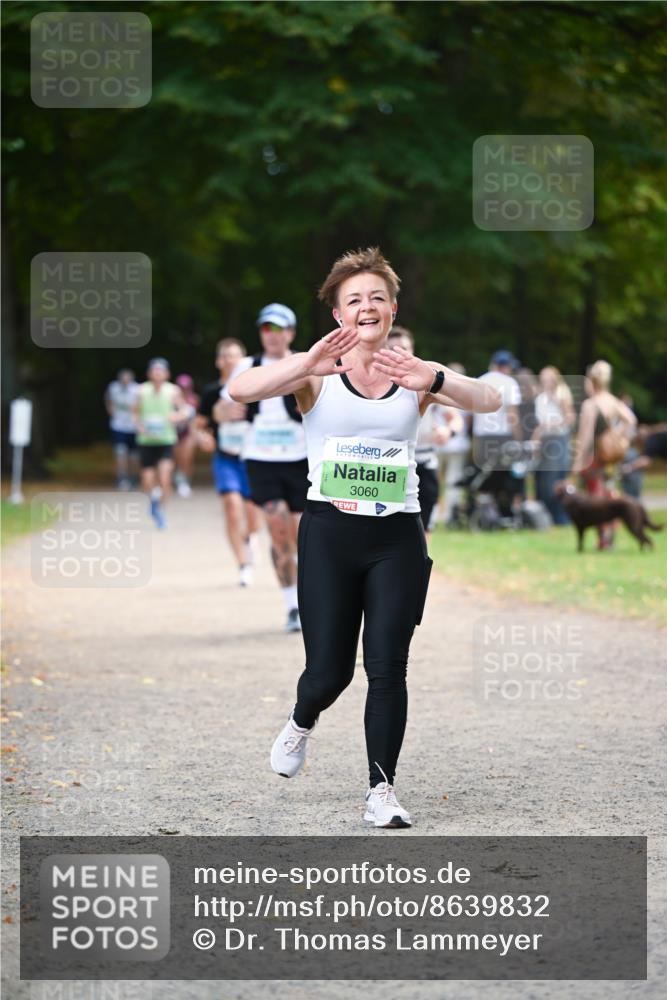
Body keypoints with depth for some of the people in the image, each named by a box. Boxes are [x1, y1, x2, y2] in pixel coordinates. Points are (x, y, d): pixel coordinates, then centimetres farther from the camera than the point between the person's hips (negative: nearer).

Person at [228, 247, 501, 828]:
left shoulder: (415, 377, 5)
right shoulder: (318, 374, 0)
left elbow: (489, 401, -11)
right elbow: (240, 390, -16)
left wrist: (434, 380, -31)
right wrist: (307, 364, -32)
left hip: (397, 539, 1)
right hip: (329, 534, -1)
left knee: (387, 667, -5)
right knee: (330, 670, 1)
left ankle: (382, 789, 6)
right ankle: (301, 724, 36)